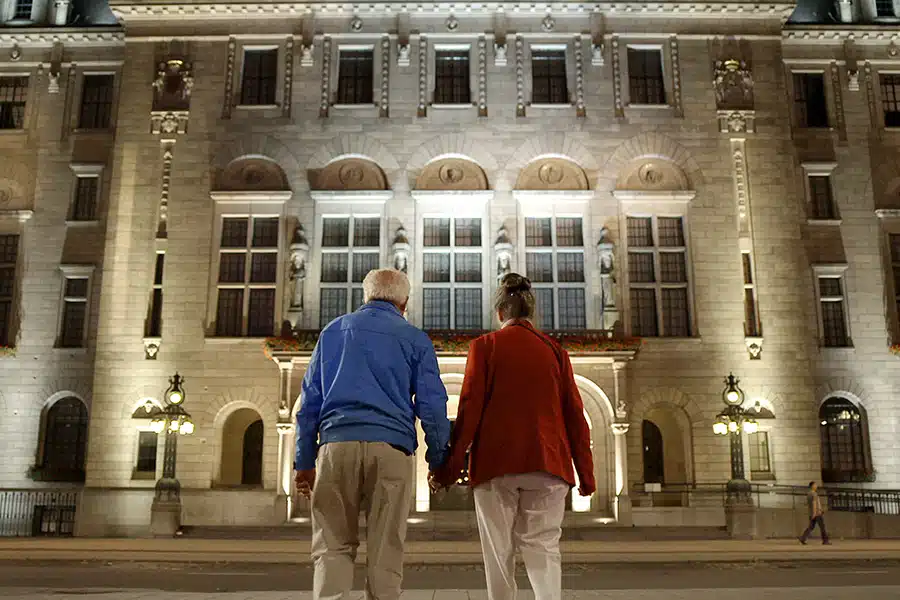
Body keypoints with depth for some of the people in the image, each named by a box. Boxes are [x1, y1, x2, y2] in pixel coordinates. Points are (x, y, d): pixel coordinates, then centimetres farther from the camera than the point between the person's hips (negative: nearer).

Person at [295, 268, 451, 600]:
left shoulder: (333, 331, 18)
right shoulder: (415, 339, 11)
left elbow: (310, 401, 15)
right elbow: (432, 407, 6)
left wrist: (305, 461, 17)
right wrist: (438, 461, 14)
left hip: (337, 445, 2)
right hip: (391, 448, -1)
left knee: (332, 547, 6)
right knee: (386, 551, 4)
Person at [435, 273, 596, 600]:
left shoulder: (484, 346, 3)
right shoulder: (554, 349, 8)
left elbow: (469, 408, -4)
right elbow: (574, 414, 6)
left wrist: (452, 463, -1)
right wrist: (585, 472, 11)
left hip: (495, 462, -1)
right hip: (547, 462, 2)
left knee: (499, 551, 7)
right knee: (543, 545, 4)